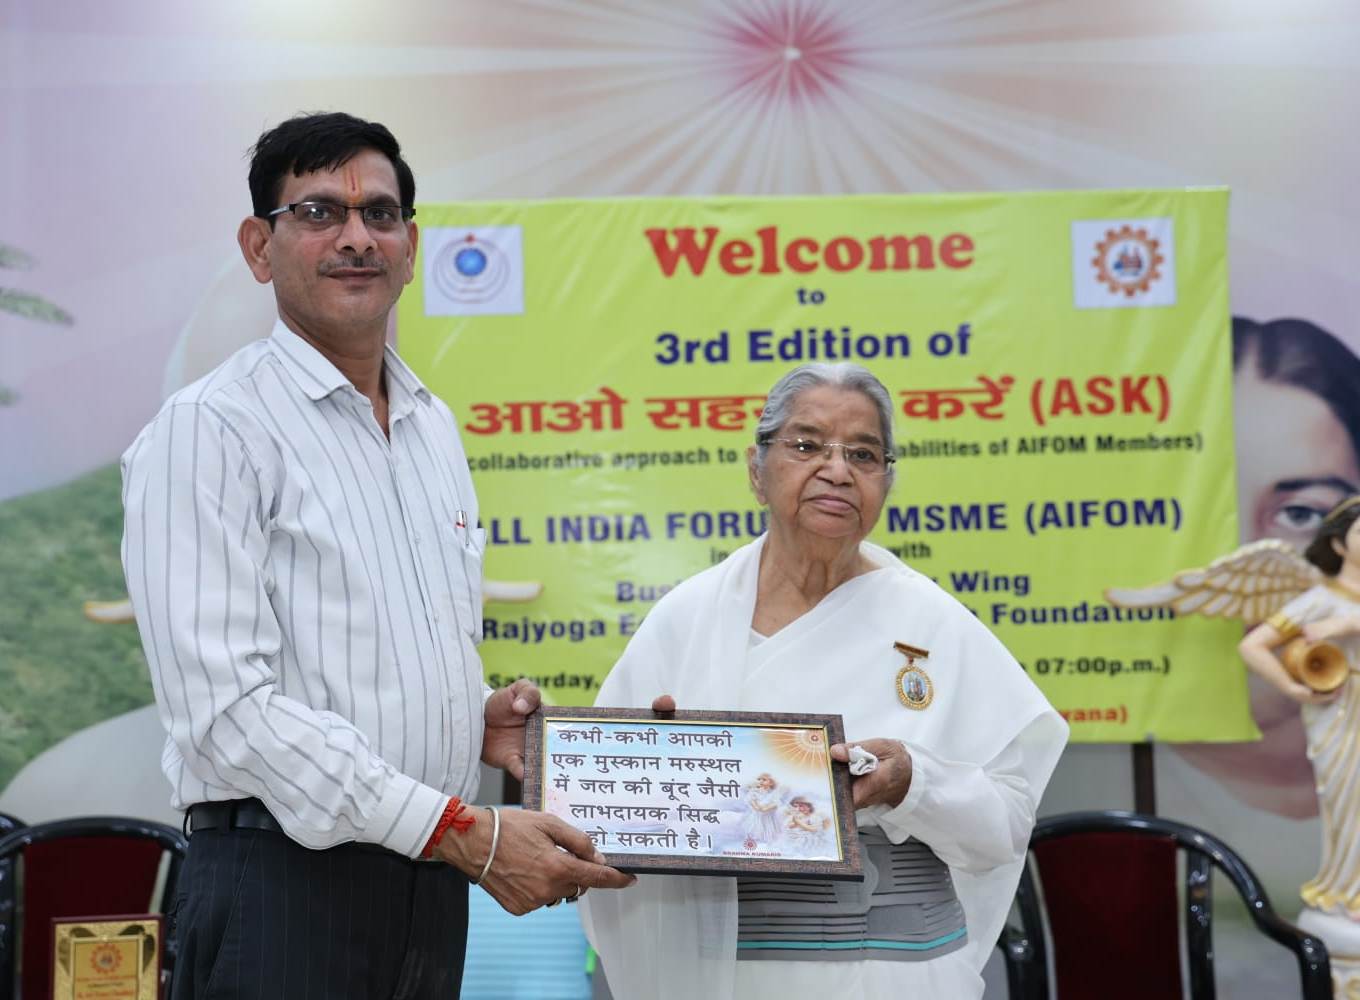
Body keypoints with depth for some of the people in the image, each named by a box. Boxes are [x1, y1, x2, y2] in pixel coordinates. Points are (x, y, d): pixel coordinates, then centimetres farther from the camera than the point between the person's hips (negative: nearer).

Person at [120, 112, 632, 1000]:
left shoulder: (436, 428, 15)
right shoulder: (208, 428, -9)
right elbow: (226, 708, -18)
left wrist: (474, 716, 3)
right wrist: (464, 831, -20)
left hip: (432, 884, 7)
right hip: (284, 885, -7)